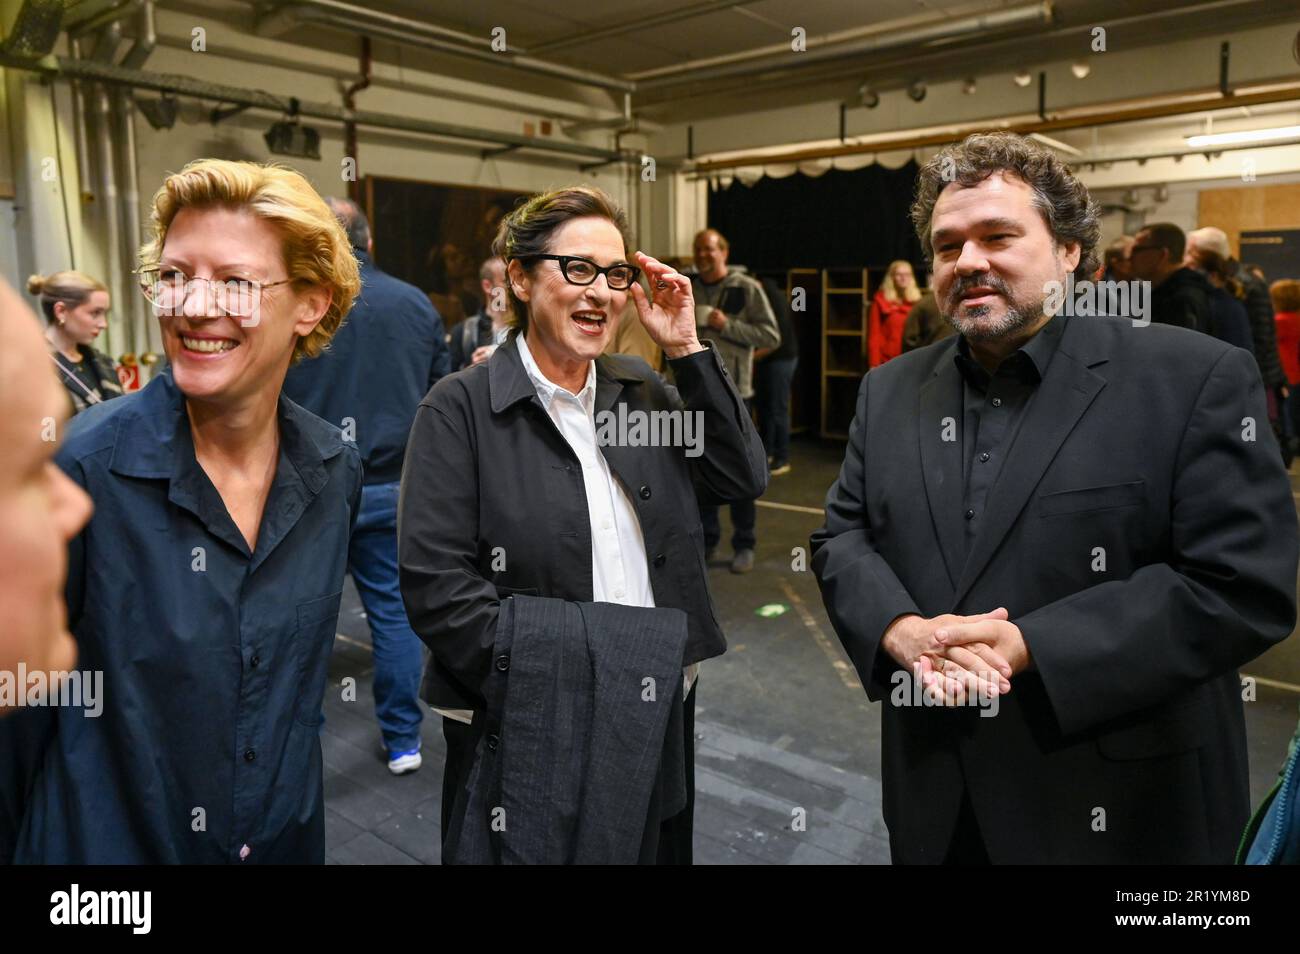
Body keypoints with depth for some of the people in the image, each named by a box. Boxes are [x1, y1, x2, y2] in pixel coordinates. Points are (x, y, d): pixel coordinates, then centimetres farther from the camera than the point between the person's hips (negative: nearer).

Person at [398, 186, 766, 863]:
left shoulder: (643, 392, 6)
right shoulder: (460, 408, -10)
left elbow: (744, 478, -1)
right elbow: (434, 581, -15)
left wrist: (686, 351, -6)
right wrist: (548, 688, -21)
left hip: (661, 708, 5)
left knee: (657, 849, 22)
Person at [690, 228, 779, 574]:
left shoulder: (747, 288, -4)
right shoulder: (687, 288, 7)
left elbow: (771, 336, -8)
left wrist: (728, 325, -17)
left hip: (733, 390, -4)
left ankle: (744, 545, 15)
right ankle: (707, 540, 22)